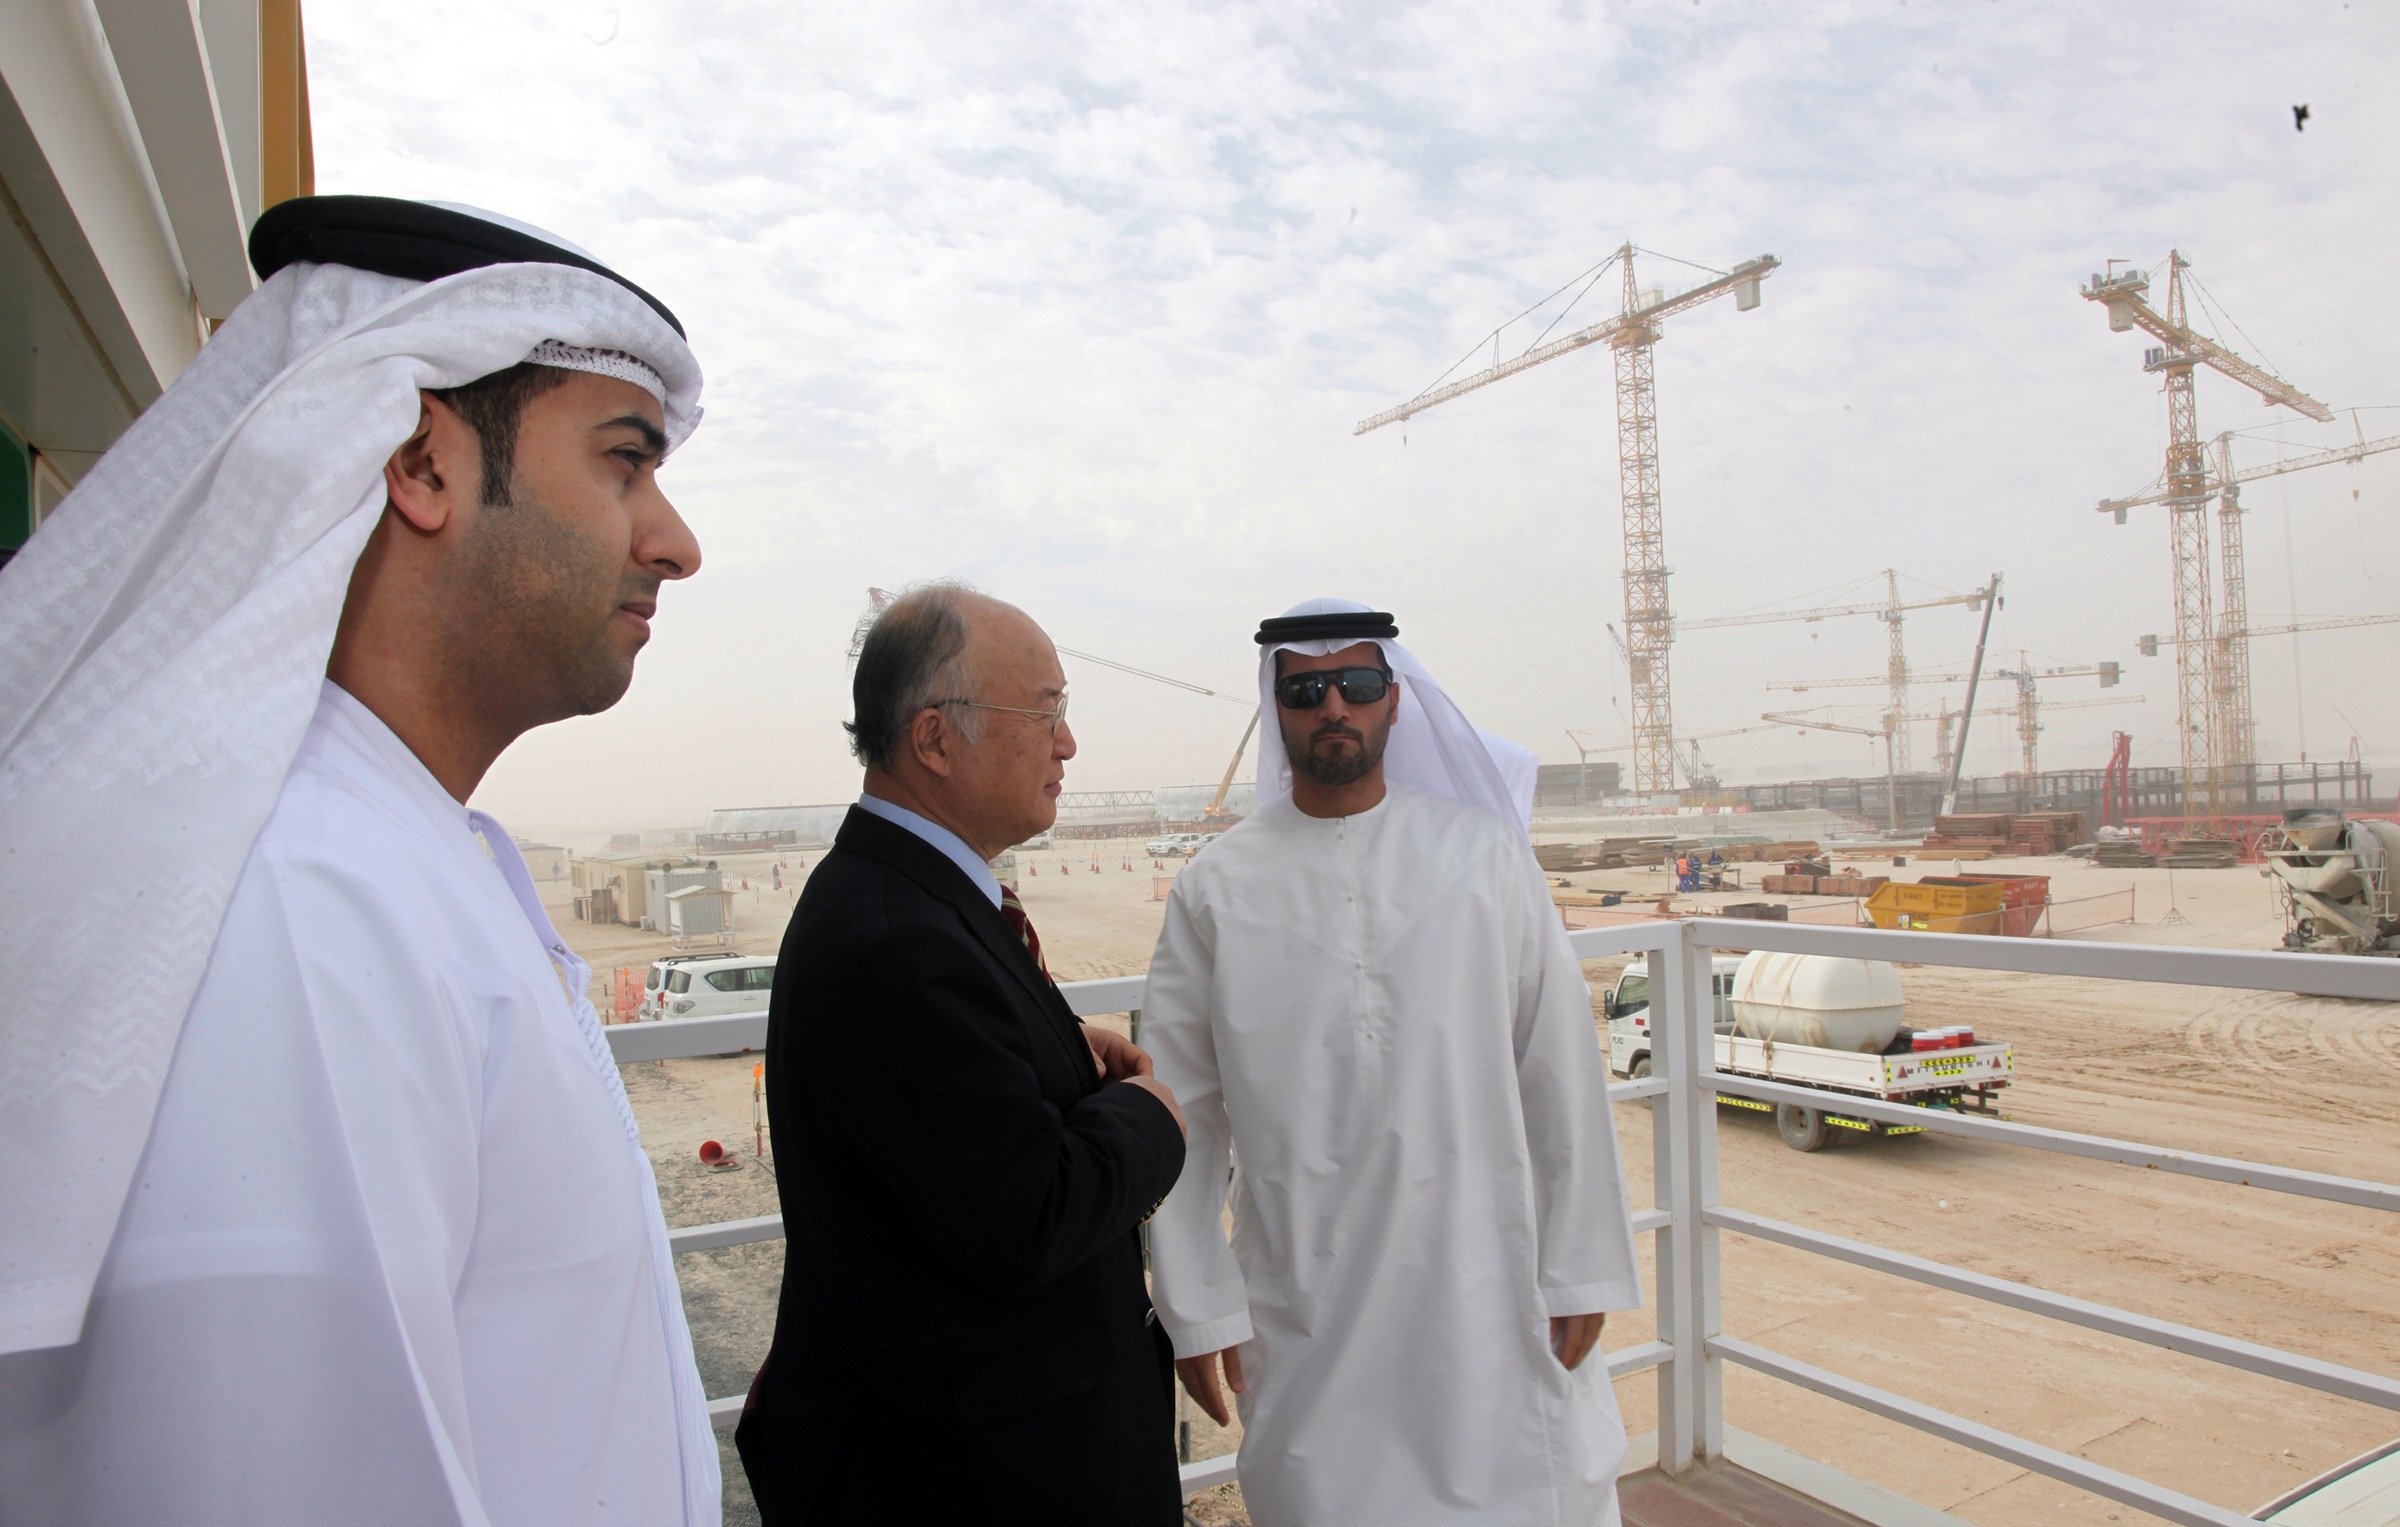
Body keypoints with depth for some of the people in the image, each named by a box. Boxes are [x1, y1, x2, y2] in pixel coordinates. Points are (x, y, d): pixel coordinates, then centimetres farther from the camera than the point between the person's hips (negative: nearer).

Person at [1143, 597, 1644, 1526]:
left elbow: (1562, 1073, 1)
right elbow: (1180, 1113, 1)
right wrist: (1197, 1310, 0)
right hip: (1305, 1314, 0)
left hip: (1487, 1290, 0)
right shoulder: (1216, 891, -2)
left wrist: (1582, 1272, 1)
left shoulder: (1483, 853, -1)